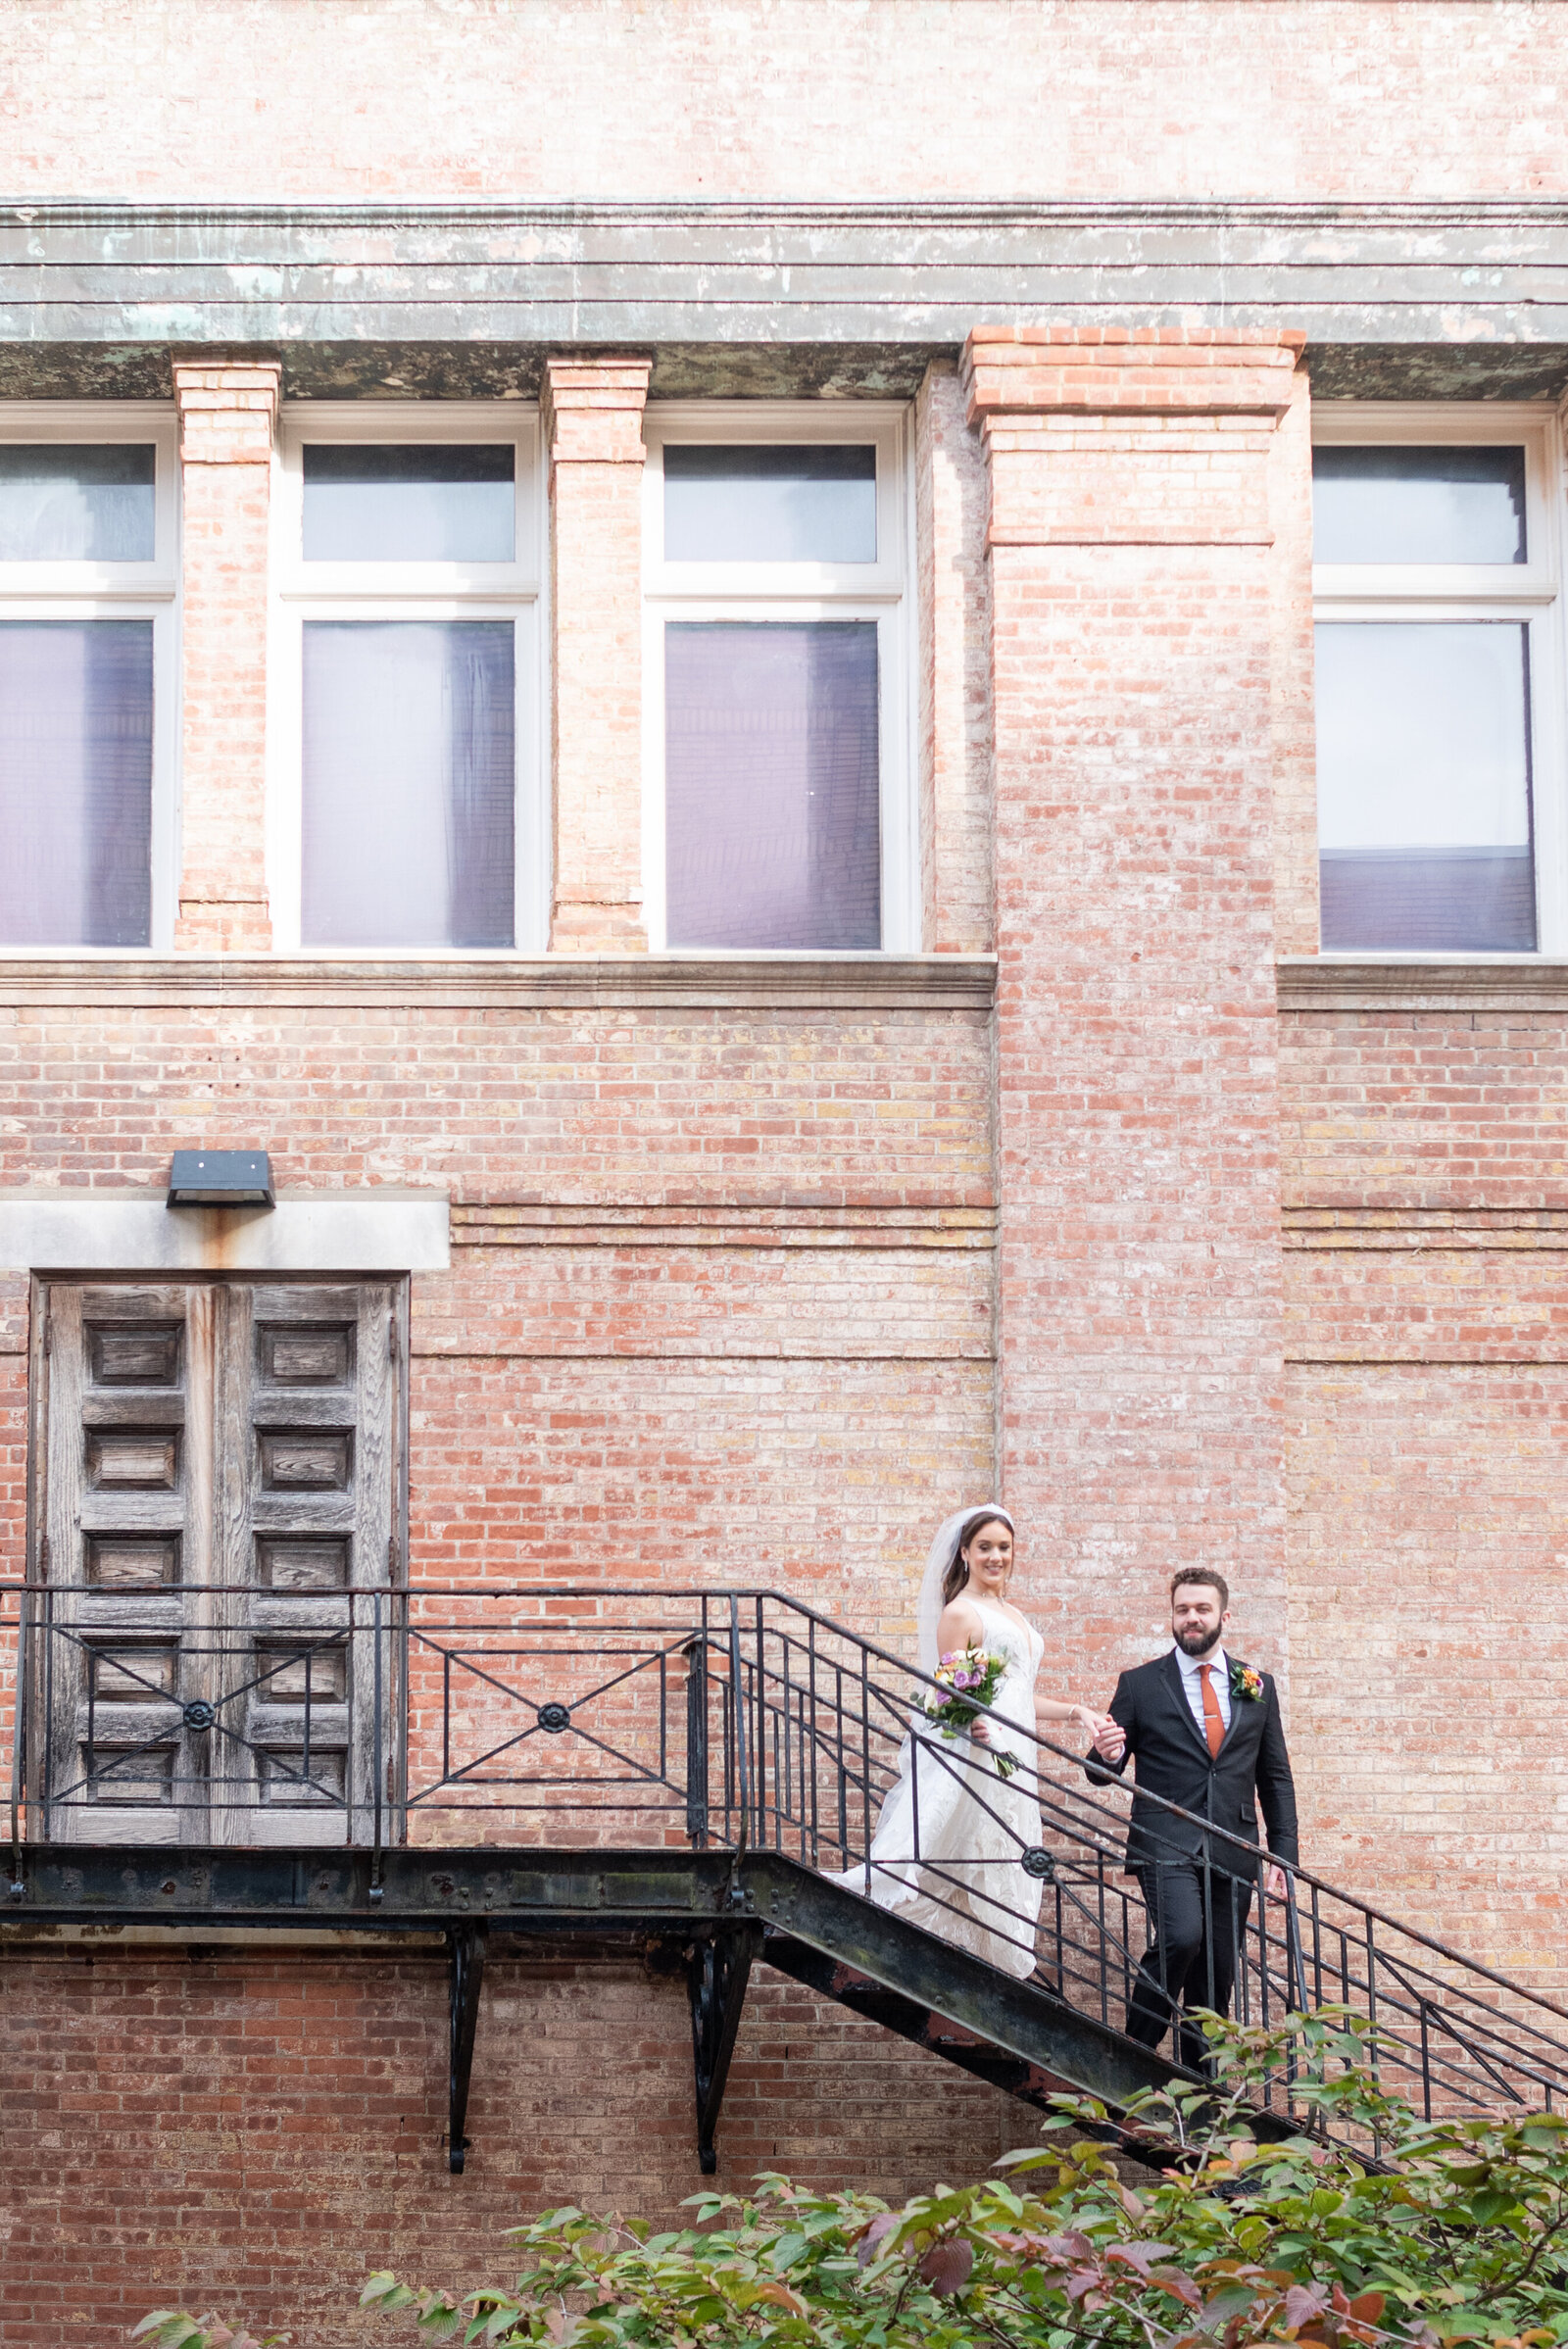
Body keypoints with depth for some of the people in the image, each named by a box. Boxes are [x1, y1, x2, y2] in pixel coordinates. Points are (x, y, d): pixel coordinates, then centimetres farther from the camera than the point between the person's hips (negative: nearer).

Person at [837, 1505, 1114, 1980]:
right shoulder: (960, 1612, -6)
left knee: (1005, 1884, 4)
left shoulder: (1010, 1614, 20)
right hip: (976, 1757, -9)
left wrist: (1075, 1711, 15)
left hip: (1013, 1761, 9)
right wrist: (971, 1723, -31)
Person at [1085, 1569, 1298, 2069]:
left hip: (1232, 1853, 3)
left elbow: (1276, 1778, 16)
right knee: (1181, 1938, -27)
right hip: (1165, 1845, -3)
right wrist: (1106, 1755, -19)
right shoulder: (1139, 1685, 6)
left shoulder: (1257, 1687, 14)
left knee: (1217, 1980, 3)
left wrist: (1284, 1856, 8)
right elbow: (1102, 1772, 6)